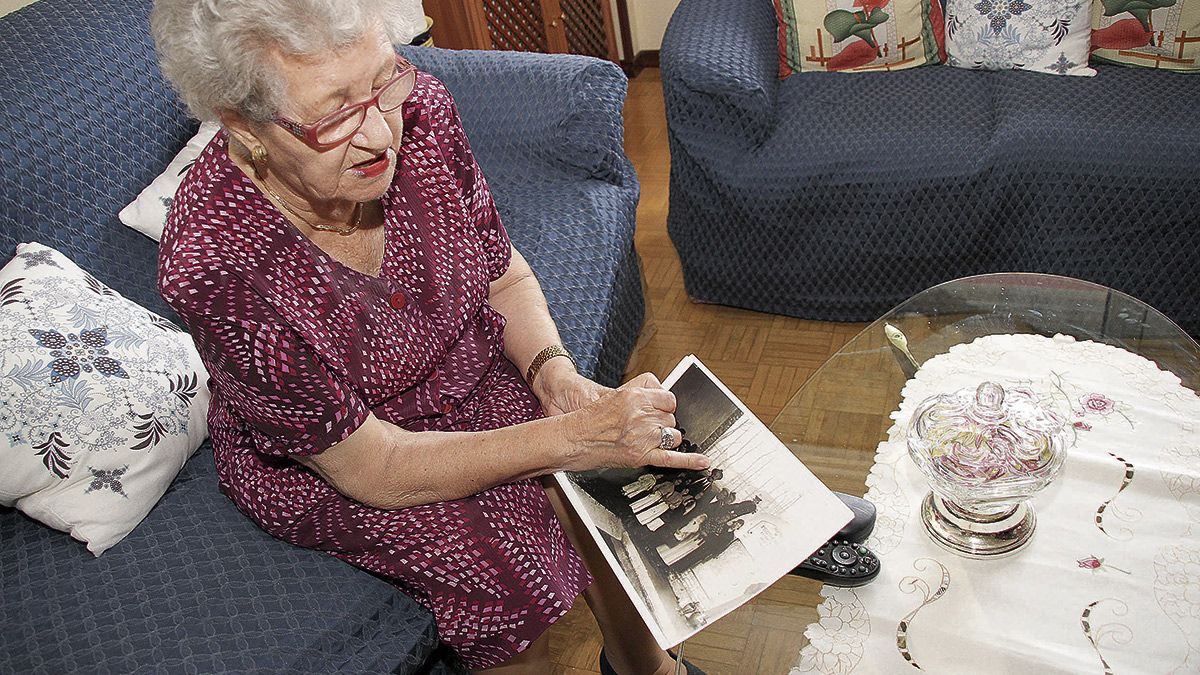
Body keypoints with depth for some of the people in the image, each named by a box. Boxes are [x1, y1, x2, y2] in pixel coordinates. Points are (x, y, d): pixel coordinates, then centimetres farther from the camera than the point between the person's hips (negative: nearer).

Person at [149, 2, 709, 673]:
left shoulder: (419, 110, -21)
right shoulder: (213, 267, -34)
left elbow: (503, 274, -3)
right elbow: (373, 469, -27)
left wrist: (554, 373, -22)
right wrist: (574, 436, -33)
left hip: (469, 371, 5)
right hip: (313, 463, -4)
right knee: (513, 577, -22)